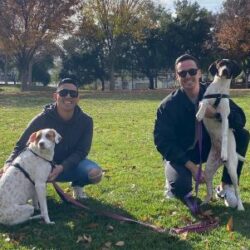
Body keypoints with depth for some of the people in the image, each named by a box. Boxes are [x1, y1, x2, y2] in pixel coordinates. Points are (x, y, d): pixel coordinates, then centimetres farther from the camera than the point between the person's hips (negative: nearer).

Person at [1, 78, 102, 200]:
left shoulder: (85, 121, -15)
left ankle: (77, 185, 6)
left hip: (72, 163, 1)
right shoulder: (42, 119, -19)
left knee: (95, 174, -32)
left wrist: (62, 167, -32)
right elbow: (21, 145, -13)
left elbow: (81, 151, -14)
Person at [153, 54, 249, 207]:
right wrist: (191, 166, -27)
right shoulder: (168, 105, -19)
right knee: (180, 186, -34)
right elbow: (163, 142, -20)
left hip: (207, 147, 4)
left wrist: (216, 114, -36)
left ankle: (226, 186, -4)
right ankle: (175, 185, 8)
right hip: (179, 154, -4)